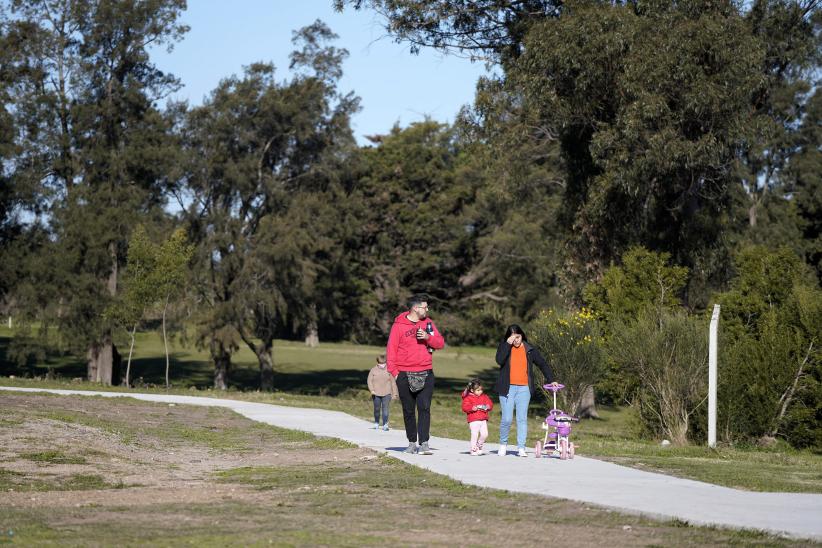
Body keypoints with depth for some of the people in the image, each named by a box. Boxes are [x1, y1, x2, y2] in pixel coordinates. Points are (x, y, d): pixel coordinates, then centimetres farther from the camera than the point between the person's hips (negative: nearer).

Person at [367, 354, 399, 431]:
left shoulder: (389, 370, 4)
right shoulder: (373, 370, 4)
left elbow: (393, 382, 7)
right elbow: (370, 381, 2)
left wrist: (395, 393, 5)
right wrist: (372, 390, -12)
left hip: (386, 393, -1)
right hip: (376, 393, 1)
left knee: (385, 409, -9)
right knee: (377, 409, 10)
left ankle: (385, 425, -11)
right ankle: (376, 424, 26)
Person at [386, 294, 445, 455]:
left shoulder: (427, 322, 8)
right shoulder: (399, 325, -3)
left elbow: (440, 343, 6)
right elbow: (391, 349, -4)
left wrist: (428, 337, -13)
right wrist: (393, 371, -11)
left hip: (425, 374, 2)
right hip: (405, 375, -2)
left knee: (424, 408, -7)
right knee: (408, 410, 7)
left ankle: (424, 443, -11)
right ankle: (412, 442, 16)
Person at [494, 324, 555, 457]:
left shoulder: (529, 350, 8)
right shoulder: (504, 347, 4)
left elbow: (542, 364, 12)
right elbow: (499, 360, -15)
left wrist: (551, 380, 4)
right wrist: (508, 344, -17)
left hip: (524, 389, 1)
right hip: (507, 388, -1)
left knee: (522, 419, -2)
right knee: (507, 419, -5)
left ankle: (521, 448, -1)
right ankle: (503, 444, 16)